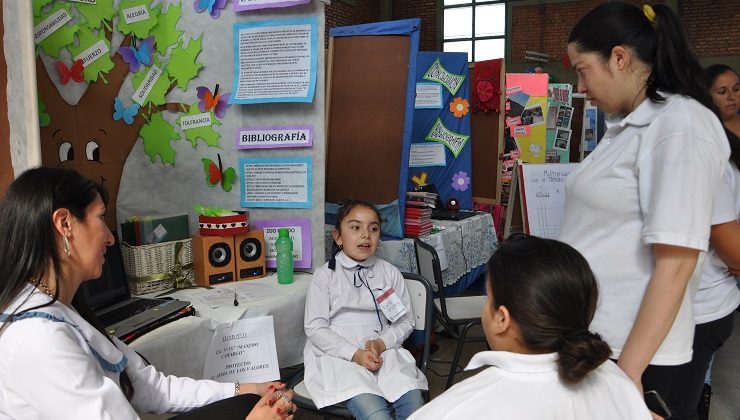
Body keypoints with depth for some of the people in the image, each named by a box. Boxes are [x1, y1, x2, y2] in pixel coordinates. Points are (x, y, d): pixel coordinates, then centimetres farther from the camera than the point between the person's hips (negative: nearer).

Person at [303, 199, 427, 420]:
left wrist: (382, 343, -10)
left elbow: (405, 321, 11)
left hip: (385, 352, 3)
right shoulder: (325, 275, 2)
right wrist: (356, 354, -15)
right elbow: (315, 328, -4)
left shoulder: (390, 273, 11)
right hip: (340, 355, -3)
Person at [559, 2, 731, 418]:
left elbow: (675, 264, -20)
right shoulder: (628, 126, 8)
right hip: (589, 333, 8)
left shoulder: (681, 125, -16)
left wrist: (629, 371, -19)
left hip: (631, 347, -8)